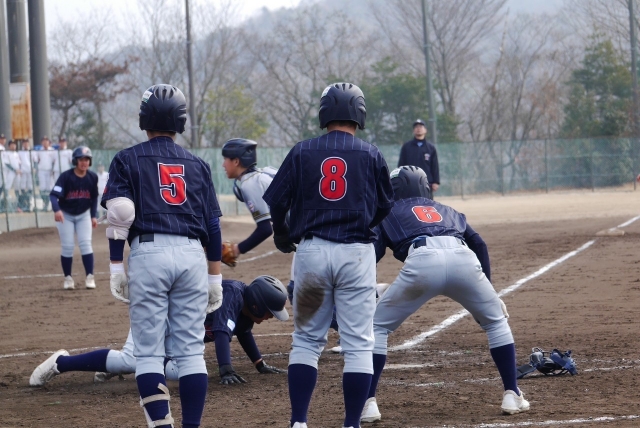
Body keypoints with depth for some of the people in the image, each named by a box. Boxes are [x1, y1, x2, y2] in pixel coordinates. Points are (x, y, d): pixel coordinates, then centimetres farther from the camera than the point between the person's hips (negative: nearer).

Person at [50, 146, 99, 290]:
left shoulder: (92, 177, -10)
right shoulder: (66, 176, -23)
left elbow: (94, 197, 4)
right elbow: (54, 195, -31)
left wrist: (94, 216, 0)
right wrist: (56, 210, -49)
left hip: (84, 214, 2)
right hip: (65, 215, -2)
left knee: (86, 244, -7)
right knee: (67, 247, -3)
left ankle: (90, 277, -4)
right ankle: (68, 278, 9)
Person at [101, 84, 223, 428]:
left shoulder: (128, 160, 7)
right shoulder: (197, 165, 16)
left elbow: (119, 217, -6)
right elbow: (213, 226, 13)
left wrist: (116, 267, -4)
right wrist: (215, 277, 17)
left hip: (148, 253, -3)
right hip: (192, 256, 3)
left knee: (148, 351, -1)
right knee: (191, 351, 5)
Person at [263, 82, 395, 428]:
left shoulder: (302, 152, 0)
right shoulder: (371, 155, 0)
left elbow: (275, 201, -2)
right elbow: (385, 208, 8)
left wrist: (282, 235, 17)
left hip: (311, 252, 1)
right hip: (357, 253, -1)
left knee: (306, 341, 11)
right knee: (358, 345, 4)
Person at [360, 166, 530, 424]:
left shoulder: (389, 213, 31)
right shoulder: (446, 211, 39)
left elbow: (371, 254, 15)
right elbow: (478, 244, 26)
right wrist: (487, 292, 25)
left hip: (421, 262, -2)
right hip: (463, 259, 3)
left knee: (376, 326, 16)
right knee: (496, 321, 27)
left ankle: (368, 403, 6)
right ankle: (512, 395, 21)